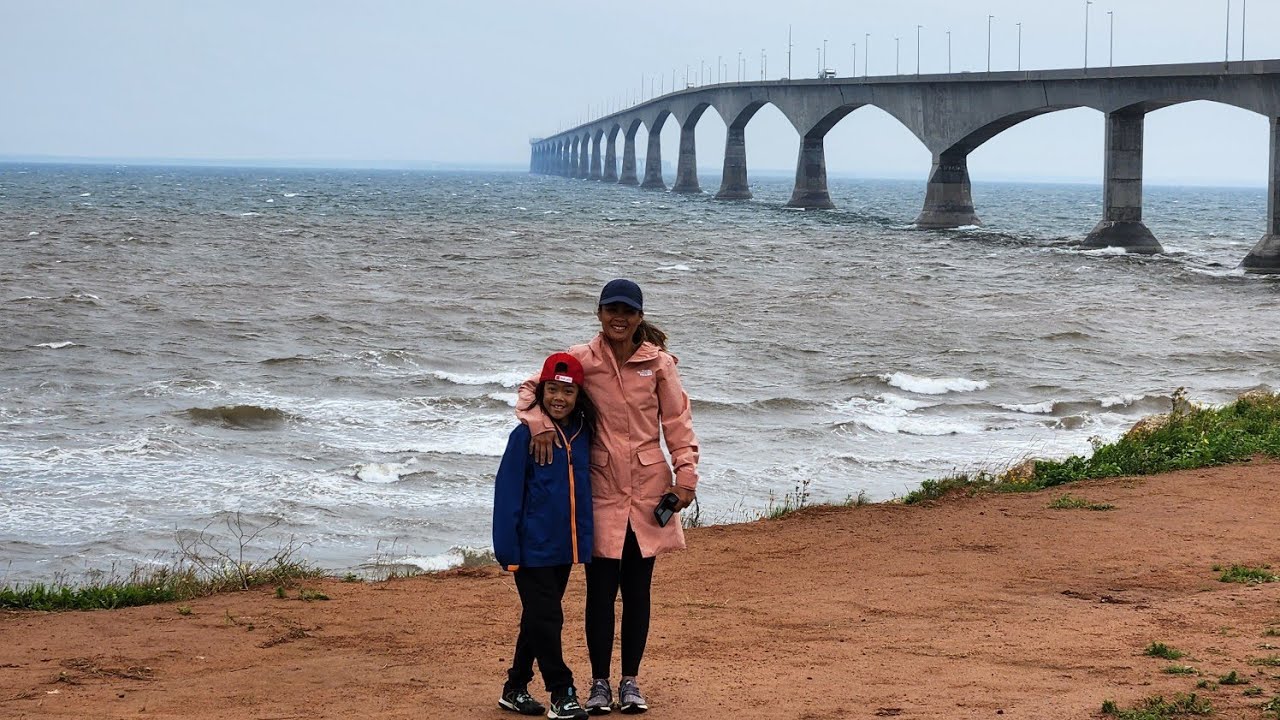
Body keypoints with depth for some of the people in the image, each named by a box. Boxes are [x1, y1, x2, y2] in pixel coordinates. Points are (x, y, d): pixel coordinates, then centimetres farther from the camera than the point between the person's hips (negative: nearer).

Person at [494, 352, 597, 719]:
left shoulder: (582, 434, 4)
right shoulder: (526, 435, -11)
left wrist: (585, 541, 8)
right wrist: (508, 548, -14)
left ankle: (516, 688, 26)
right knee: (546, 619, -6)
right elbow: (507, 492, -11)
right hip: (533, 547, -6)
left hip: (565, 547, 6)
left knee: (538, 619, 15)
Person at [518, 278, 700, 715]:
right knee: (601, 589, 1)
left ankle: (630, 682, 18)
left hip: (648, 488, 1)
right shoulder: (581, 359, -2)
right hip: (601, 487, -1)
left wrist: (686, 474, -6)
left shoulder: (659, 363, -1)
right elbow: (533, 388, 3)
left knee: (638, 589, 8)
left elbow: (677, 421, 2)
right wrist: (541, 424, -16)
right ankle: (599, 683, 12)